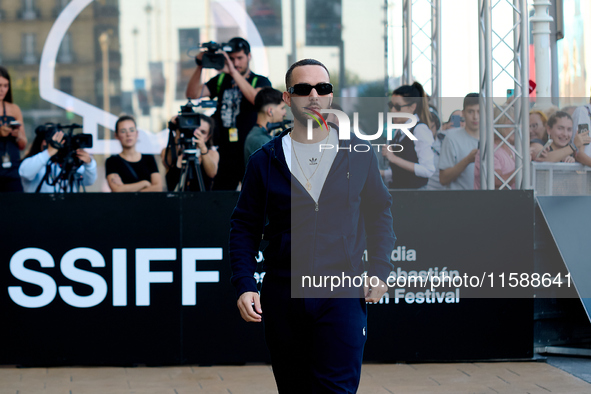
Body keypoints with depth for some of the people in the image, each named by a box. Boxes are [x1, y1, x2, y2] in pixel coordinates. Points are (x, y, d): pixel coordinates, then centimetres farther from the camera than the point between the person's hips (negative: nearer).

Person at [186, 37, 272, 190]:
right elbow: (192, 94, 4)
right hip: (225, 153, 3)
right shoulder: (221, 80, 14)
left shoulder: (260, 81, 4)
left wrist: (233, 72, -23)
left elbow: (257, 99, -19)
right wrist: (200, 66, -10)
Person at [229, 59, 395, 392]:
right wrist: (245, 285, -5)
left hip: (343, 294, -1)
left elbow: (379, 213, 13)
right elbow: (245, 227, 7)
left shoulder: (359, 154, 5)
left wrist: (380, 270, 0)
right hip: (283, 296, 1)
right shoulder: (265, 161, 4)